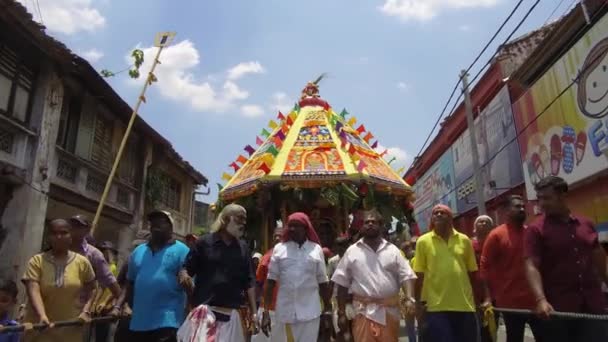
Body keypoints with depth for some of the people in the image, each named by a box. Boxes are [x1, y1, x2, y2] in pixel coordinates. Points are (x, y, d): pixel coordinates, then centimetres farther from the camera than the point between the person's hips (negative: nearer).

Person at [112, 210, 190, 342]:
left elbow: (189, 283, -6)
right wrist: (117, 307, 7)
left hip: (167, 321, -5)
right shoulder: (138, 251, 15)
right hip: (139, 322, 6)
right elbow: (129, 284, 18)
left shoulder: (181, 250, -1)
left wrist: (185, 282, -27)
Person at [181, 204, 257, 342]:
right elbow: (186, 268, 3)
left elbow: (249, 281, 11)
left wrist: (253, 312, 6)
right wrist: (185, 278, -20)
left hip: (232, 312, 3)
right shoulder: (205, 242, 3)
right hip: (203, 309, -3)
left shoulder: (243, 247, 11)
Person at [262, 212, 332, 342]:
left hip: (310, 312, 0)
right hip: (286, 312, 1)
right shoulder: (279, 249, 2)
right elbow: (271, 281, 2)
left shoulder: (316, 249, 2)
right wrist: (266, 311, -4)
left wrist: (328, 311, 7)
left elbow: (323, 282, 6)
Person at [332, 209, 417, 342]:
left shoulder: (392, 250, 7)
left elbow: (406, 276, 2)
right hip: (364, 311, -2)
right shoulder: (352, 251, 3)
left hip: (389, 310, 2)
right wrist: (341, 313, 1)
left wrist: (409, 298, -16)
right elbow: (342, 283, 4)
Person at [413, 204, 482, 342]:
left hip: (465, 305, 3)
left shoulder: (464, 240, 6)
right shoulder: (423, 241, 0)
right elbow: (419, 275, 0)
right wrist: (418, 303, -2)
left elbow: (472, 273, 11)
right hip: (436, 307, -3)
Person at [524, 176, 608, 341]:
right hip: (556, 308, -4)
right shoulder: (536, 230, -6)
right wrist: (541, 300, -27)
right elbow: (532, 266, -15)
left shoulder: (586, 224, 10)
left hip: (593, 306, 4)